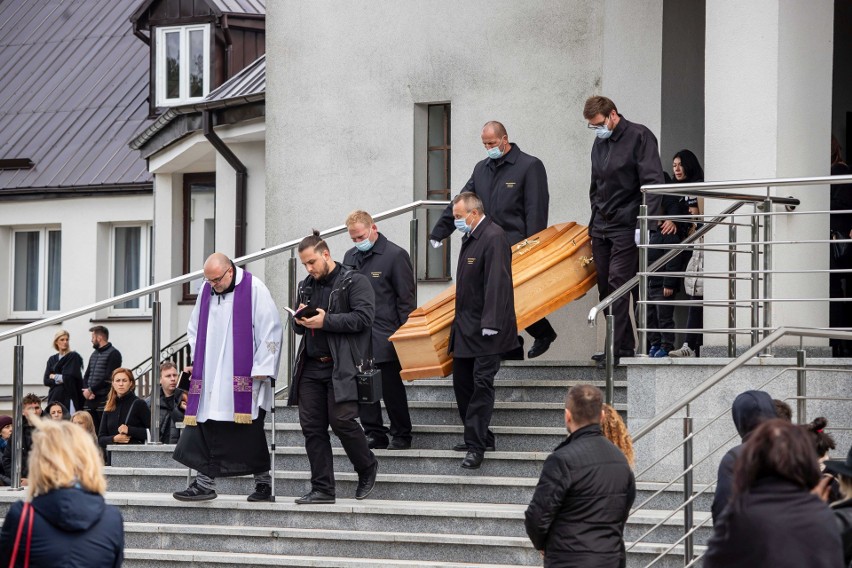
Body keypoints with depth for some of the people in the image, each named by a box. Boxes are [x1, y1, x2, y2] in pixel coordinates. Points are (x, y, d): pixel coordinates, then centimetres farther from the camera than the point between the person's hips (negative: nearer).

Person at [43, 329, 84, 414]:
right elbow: (46, 381, 7)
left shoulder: (74, 357, 1)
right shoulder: (52, 360, 15)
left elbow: (69, 377, -9)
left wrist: (55, 377, 3)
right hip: (54, 397, 4)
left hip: (68, 398, -4)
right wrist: (60, 380, -8)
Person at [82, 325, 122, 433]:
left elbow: (108, 378, -14)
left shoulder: (113, 354, -5)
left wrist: (91, 390, -12)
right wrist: (86, 390, -2)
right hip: (90, 400, 8)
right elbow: (86, 376, 18)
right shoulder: (94, 355, 21)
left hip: (104, 400, -8)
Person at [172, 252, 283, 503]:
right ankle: (204, 482, 0)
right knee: (205, 428, -3)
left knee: (250, 434, 0)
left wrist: (261, 369, -10)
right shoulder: (206, 290, 11)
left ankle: (263, 482, 10)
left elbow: (270, 330, -7)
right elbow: (195, 329, 22)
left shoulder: (254, 289, -6)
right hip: (210, 376, 5)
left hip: (243, 378, -5)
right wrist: (196, 362, 12)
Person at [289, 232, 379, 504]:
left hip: (341, 367, -7)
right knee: (312, 427, 2)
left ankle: (367, 467, 13)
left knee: (342, 420, -13)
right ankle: (323, 489, 6)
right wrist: (299, 321, 3)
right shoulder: (307, 286, 20)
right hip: (311, 367, 7)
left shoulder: (355, 282, -3)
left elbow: (363, 317, -15)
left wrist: (326, 321, -18)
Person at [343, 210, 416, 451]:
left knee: (391, 387, 0)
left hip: (385, 338, -6)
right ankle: (375, 435, 13)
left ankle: (401, 435, 11)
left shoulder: (395, 255, -6)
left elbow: (406, 299, -6)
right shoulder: (350, 257, 13)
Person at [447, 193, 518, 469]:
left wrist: (490, 324, -26)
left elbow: (497, 283, -23)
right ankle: (479, 437, 21)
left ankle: (477, 445, -9)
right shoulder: (470, 237, 15)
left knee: (482, 383, -9)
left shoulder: (493, 237, -17)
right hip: (466, 327, 10)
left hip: (485, 330, -10)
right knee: (462, 382, 12)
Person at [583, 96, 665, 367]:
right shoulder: (599, 144, 16)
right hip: (601, 227, 8)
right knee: (605, 289, 5)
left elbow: (652, 181, -15)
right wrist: (595, 220, 17)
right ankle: (625, 345, 11)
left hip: (626, 225, -8)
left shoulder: (639, 137, -7)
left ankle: (617, 348, -13)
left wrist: (649, 221, -23)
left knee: (618, 285, -13)